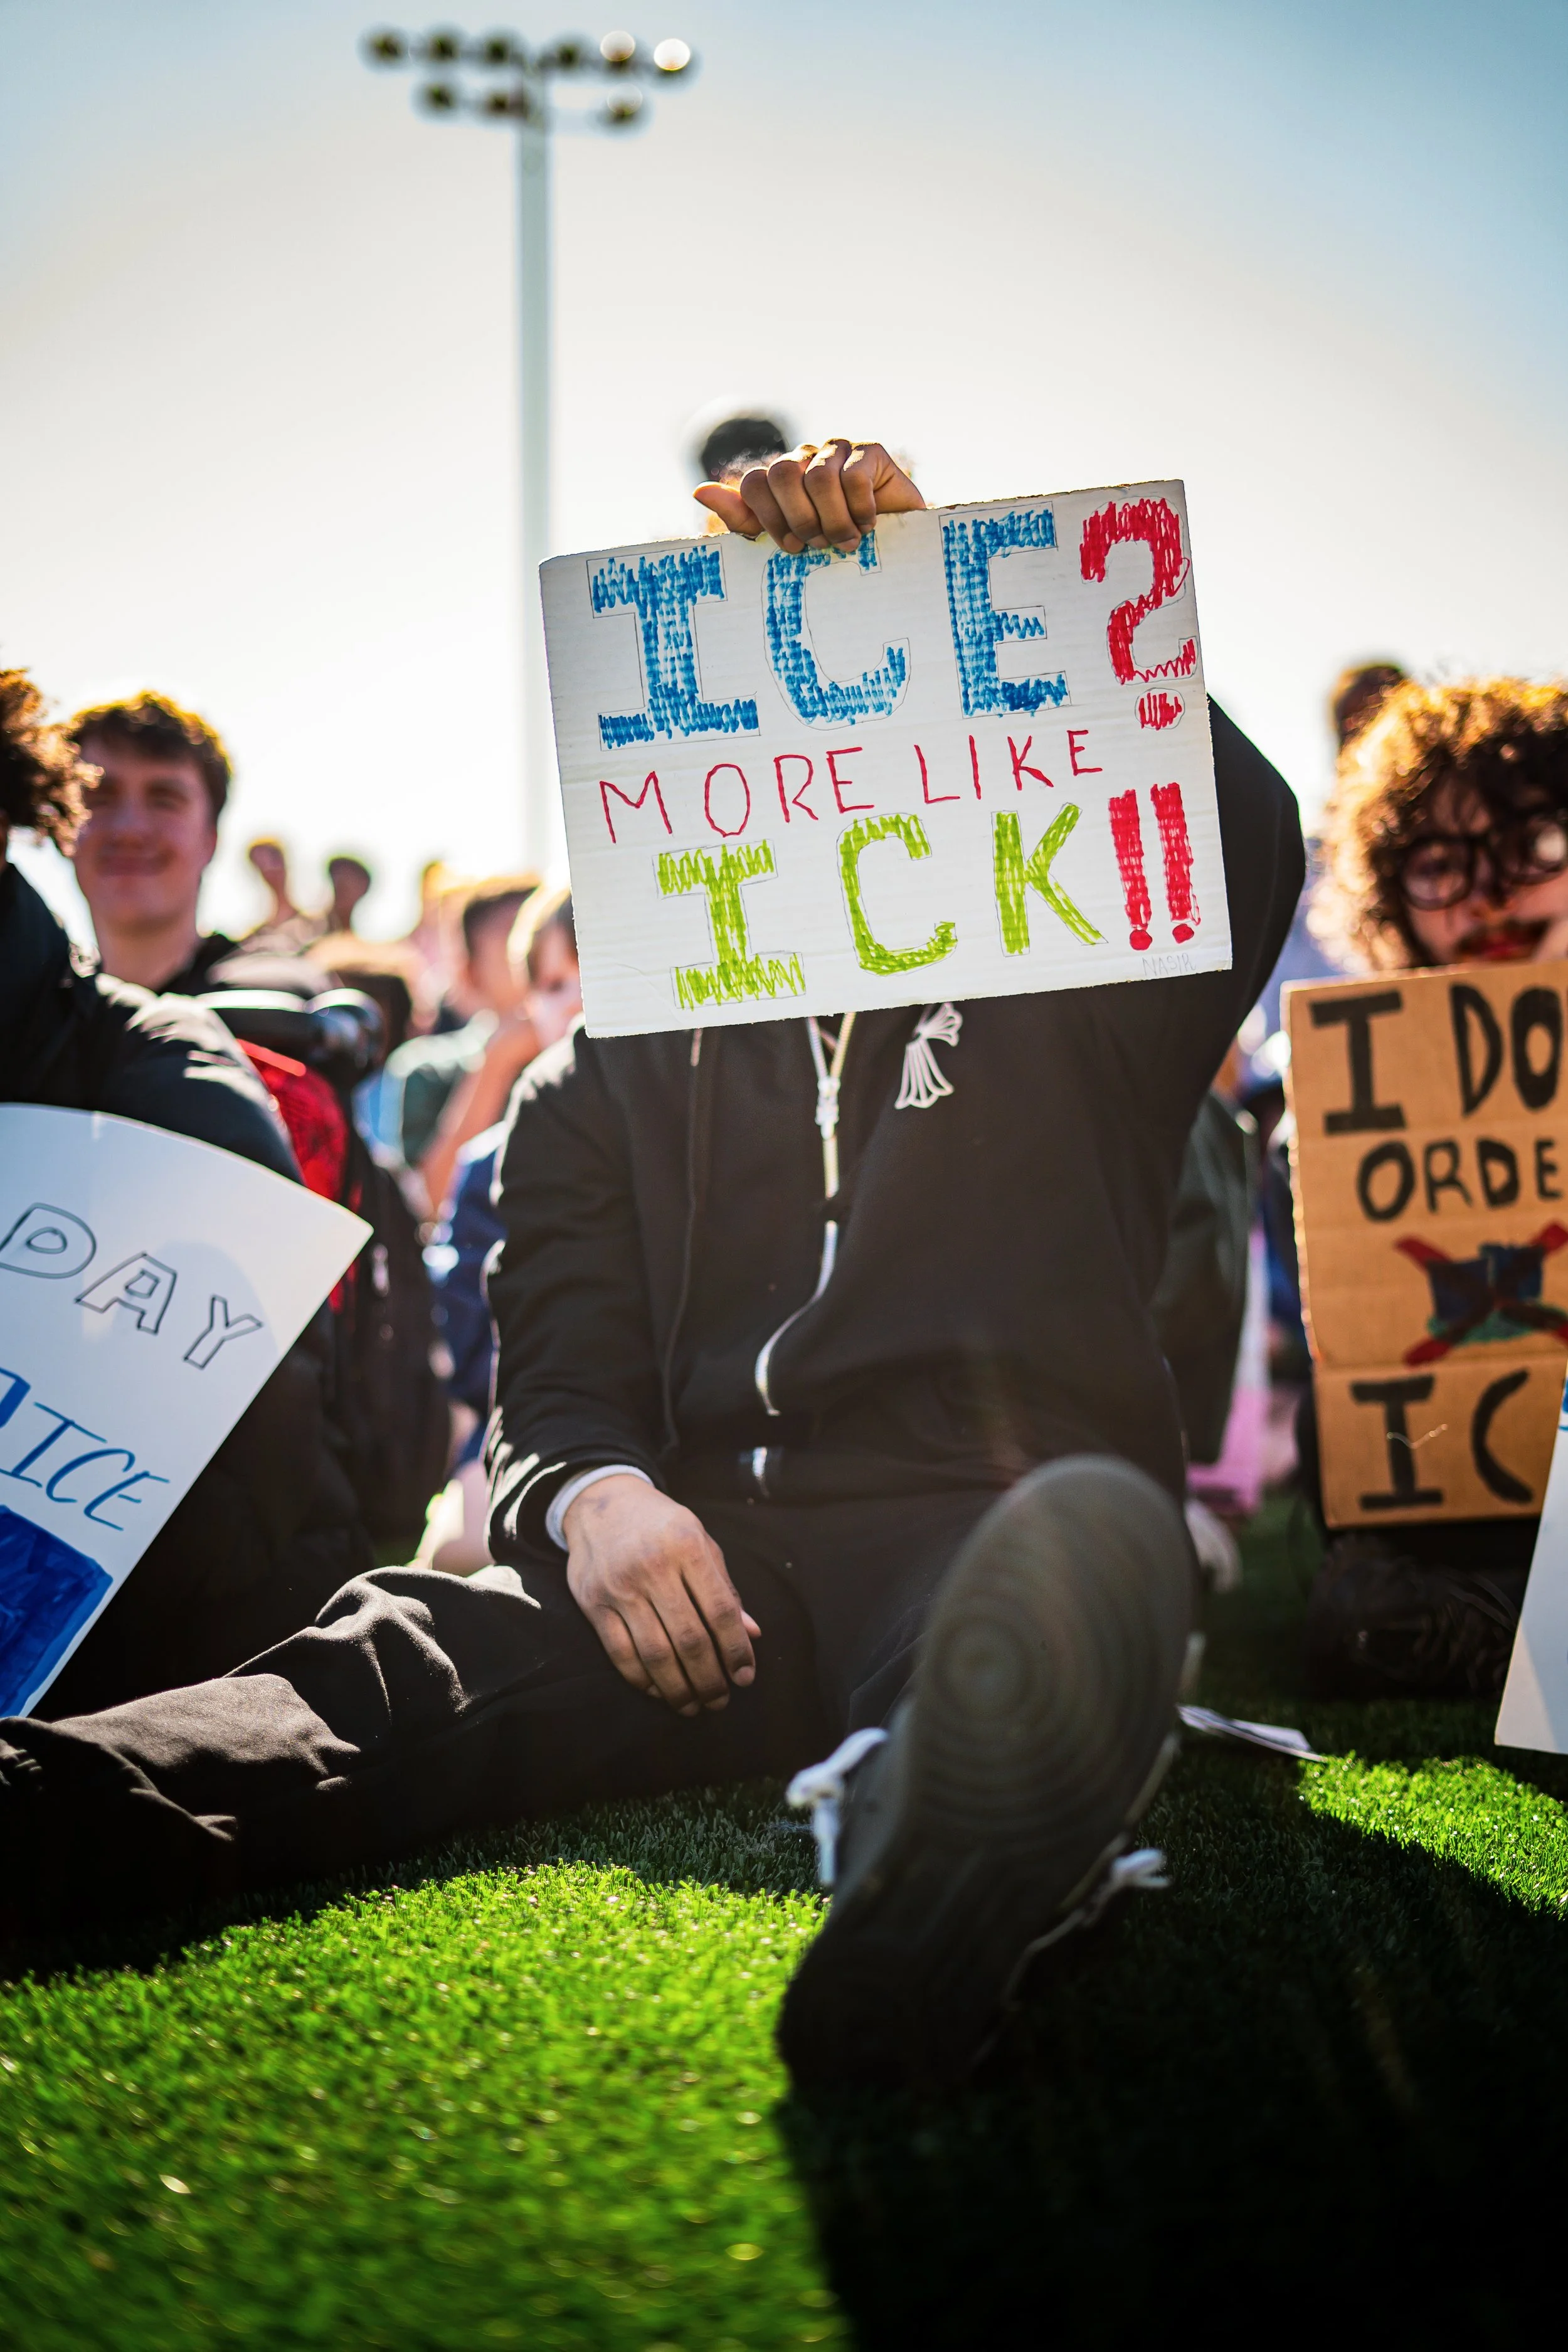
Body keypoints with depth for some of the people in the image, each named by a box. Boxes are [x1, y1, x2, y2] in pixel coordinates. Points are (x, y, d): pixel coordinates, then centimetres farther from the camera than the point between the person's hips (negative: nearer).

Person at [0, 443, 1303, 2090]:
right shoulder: (601, 1077, 25)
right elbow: (557, 1382, 13)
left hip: (976, 1516, -1)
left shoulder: (1058, 1004, 22)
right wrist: (595, 1497, -15)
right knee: (414, 1652, -31)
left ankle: (927, 1879, -74)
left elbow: (1246, 840, 2)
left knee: (1074, 1544, -40)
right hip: (707, 1555, 2)